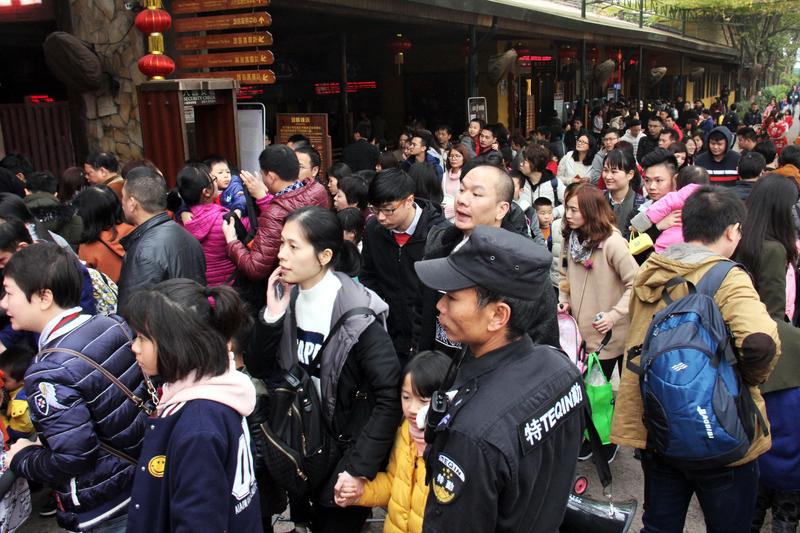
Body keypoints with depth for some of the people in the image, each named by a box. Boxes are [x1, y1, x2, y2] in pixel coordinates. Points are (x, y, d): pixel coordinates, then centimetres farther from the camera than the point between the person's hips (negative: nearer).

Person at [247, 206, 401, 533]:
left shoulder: (358, 316, -24)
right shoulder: (288, 298, -5)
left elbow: (390, 397, -24)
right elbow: (258, 369, -2)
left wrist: (359, 468, -25)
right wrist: (272, 315, -17)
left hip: (345, 449, -5)